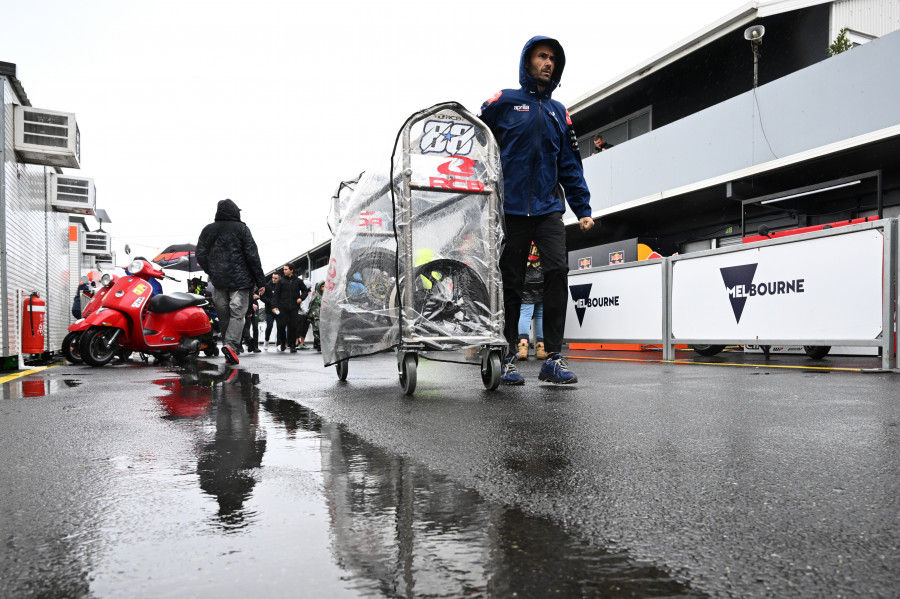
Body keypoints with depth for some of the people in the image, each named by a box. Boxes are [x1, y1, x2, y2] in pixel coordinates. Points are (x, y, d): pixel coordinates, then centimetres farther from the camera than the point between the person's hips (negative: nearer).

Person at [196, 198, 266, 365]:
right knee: (237, 313, -5)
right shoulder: (241, 228, -1)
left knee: (223, 315, 10)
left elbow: (200, 256, 10)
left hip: (218, 281, 4)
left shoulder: (207, 230, 11)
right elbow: (252, 255, -5)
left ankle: (229, 349, 12)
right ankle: (231, 344, -24)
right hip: (239, 279, -4)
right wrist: (260, 279, -2)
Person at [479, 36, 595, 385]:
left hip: (548, 209, 3)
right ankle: (508, 359, 11)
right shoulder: (504, 102, 7)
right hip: (510, 209, -2)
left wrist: (583, 209, 10)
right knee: (511, 283, 1)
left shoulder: (559, 113, 18)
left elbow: (570, 166, 17)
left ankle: (554, 358, -7)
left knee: (557, 271, -13)